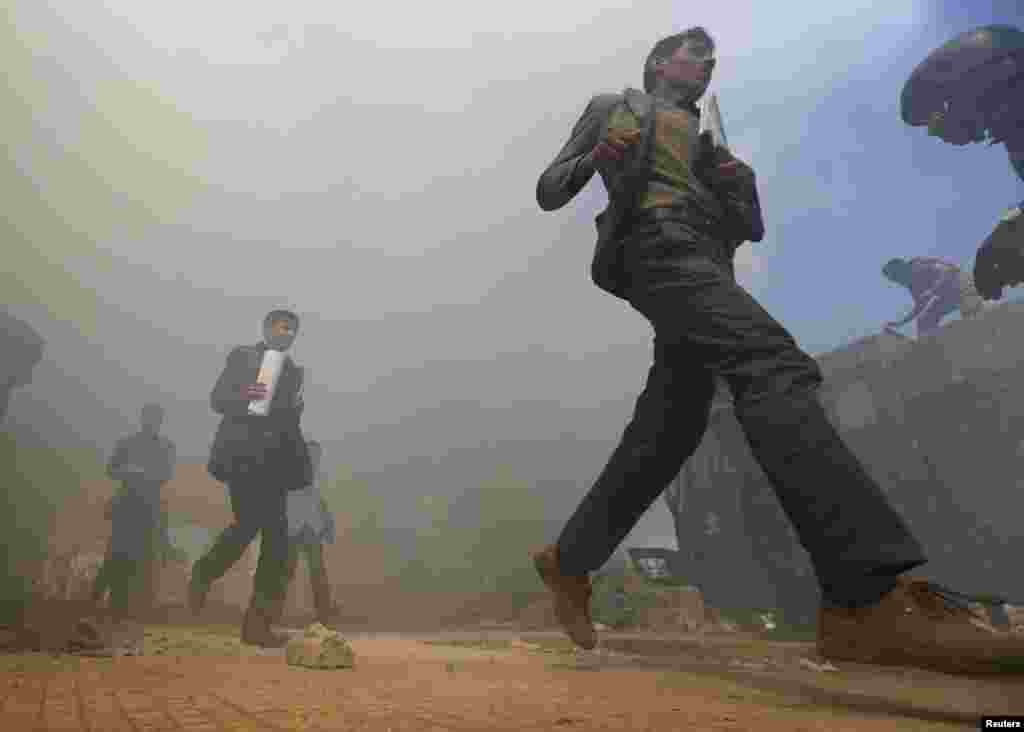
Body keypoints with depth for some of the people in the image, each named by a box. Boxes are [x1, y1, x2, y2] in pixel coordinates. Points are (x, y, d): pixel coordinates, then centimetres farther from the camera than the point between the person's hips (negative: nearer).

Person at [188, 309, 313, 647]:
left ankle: (258, 622, 2)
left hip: (273, 461, 5)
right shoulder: (242, 356, 8)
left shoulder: (293, 370, 20)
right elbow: (217, 399, 0)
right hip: (242, 456, -5)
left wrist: (302, 465, 10)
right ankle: (203, 574, 15)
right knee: (249, 523, -17)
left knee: (276, 534, -4)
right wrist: (243, 397, -22)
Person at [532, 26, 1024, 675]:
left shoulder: (704, 140, 39)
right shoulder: (615, 108, 25)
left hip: (700, 264, 8)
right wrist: (593, 159, -3)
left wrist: (741, 183, 8)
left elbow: (749, 230, 31)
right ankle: (873, 598, -44)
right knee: (774, 364, -31)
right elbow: (549, 191, 18)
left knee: (667, 434, -5)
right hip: (660, 244, -7)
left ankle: (569, 560, 7)